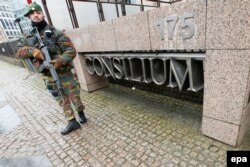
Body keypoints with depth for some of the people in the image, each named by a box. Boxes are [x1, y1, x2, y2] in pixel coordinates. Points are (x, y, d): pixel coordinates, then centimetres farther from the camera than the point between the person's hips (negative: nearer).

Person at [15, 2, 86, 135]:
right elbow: (19, 51, 1)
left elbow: (71, 50, -13)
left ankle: (81, 113, 34)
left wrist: (59, 61, -28)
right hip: (48, 77, 5)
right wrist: (32, 51, -19)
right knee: (62, 100, 12)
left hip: (64, 73, -4)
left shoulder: (55, 33, -7)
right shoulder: (28, 37, 9)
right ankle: (72, 122, 24)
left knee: (74, 97, 7)